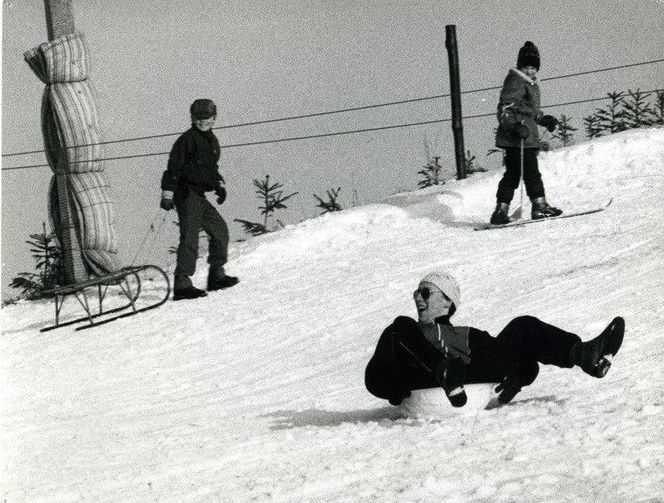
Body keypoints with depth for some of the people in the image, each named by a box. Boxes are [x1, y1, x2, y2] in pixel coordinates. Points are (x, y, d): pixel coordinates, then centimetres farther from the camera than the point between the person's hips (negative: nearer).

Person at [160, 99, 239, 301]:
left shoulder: (212, 140, 17)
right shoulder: (187, 139, -10)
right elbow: (174, 167, -12)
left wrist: (219, 185, 16)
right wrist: (167, 194, -16)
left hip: (199, 196, 9)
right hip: (186, 193, -9)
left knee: (220, 229, 14)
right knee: (190, 237, -15)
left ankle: (216, 275, 23)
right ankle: (182, 284, -19)